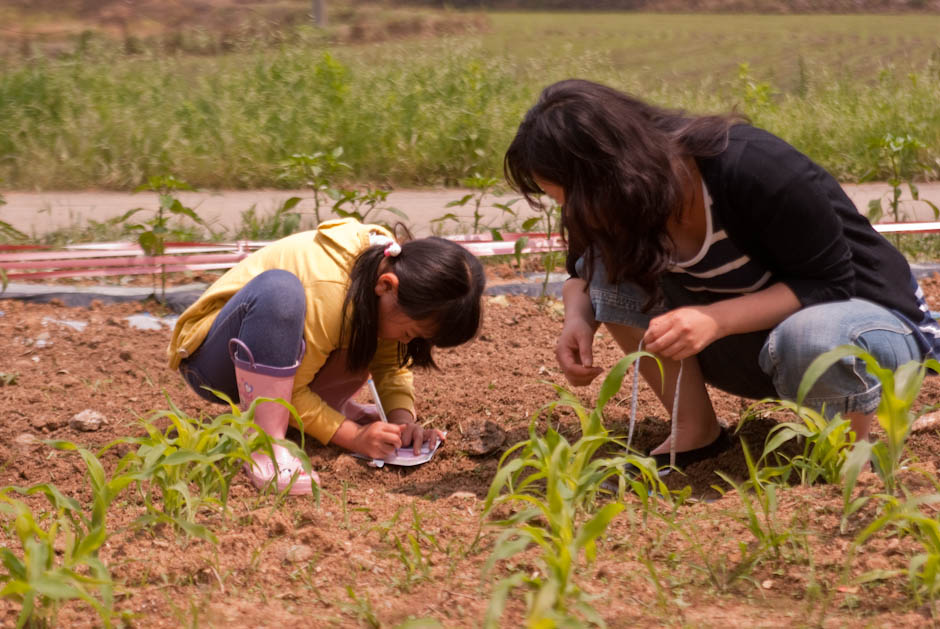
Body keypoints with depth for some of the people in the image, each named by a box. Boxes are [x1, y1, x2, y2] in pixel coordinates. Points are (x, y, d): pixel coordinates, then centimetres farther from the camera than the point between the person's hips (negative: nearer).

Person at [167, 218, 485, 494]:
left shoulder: (391, 267, -11)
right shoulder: (327, 289, -34)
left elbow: (393, 366, -3)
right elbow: (291, 393, -28)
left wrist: (402, 419, -19)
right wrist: (355, 437, -32)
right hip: (211, 360, -8)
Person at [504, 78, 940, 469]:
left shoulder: (756, 170, -32)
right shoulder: (621, 205, -12)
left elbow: (830, 283, -26)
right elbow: (583, 273, 4)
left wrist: (715, 319, -38)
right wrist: (578, 318, -20)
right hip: (756, 337, 6)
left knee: (809, 338, -43)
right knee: (610, 266, -15)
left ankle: (861, 442, -10)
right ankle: (695, 432, -6)